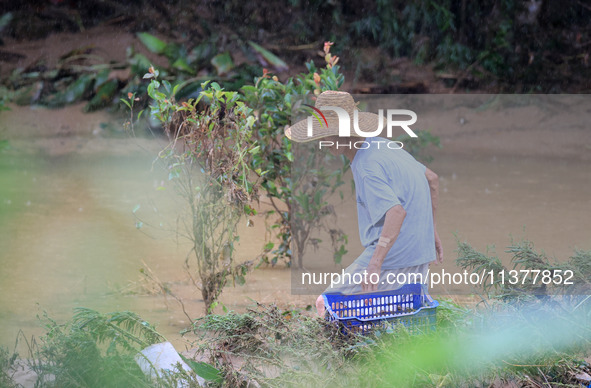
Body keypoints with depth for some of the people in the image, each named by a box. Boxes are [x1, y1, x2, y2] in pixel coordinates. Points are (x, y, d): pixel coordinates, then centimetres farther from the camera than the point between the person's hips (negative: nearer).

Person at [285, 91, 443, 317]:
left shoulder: (368, 166, -19)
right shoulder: (383, 145, 11)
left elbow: (396, 212, -31)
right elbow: (432, 179, 21)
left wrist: (375, 264, -35)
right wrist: (431, 229, 28)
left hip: (393, 257, -9)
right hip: (420, 256, 9)